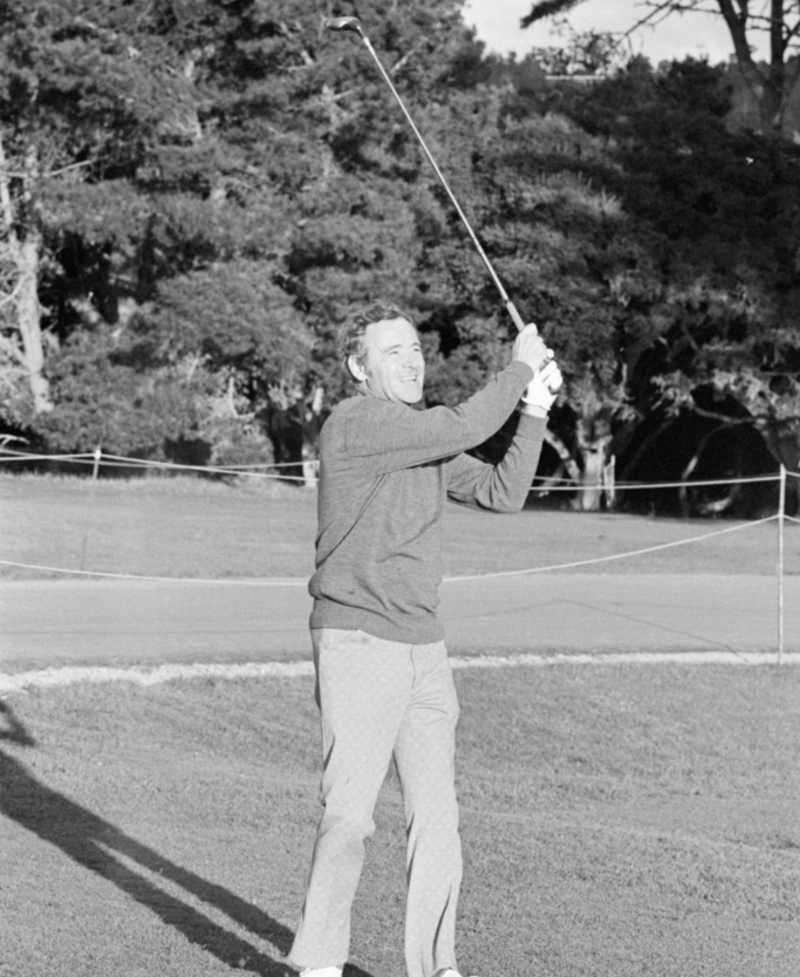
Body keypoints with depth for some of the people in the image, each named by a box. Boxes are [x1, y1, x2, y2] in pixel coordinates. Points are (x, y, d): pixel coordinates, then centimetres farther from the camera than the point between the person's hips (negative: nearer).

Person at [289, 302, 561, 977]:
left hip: (424, 649, 8)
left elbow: (502, 492, 12)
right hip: (357, 643, -8)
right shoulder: (356, 423, -10)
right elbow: (463, 429, -17)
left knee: (437, 817, 4)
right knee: (350, 815, -7)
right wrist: (520, 369, -5)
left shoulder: (428, 441, 17)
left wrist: (535, 411, 4)